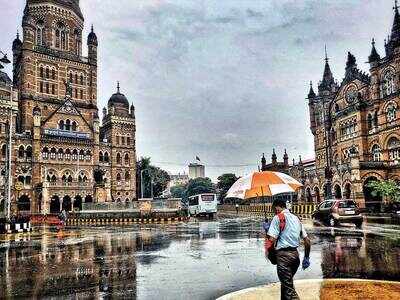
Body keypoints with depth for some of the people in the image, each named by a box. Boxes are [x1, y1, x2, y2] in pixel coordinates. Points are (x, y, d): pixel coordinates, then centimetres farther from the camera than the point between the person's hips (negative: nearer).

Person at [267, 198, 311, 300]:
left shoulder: (278, 218, -7)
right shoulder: (296, 218, 15)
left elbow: (272, 239, -17)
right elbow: (307, 240, 15)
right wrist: (306, 258, 22)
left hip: (283, 254, -8)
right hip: (295, 254, 8)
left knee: (288, 287, -3)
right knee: (287, 283, 24)